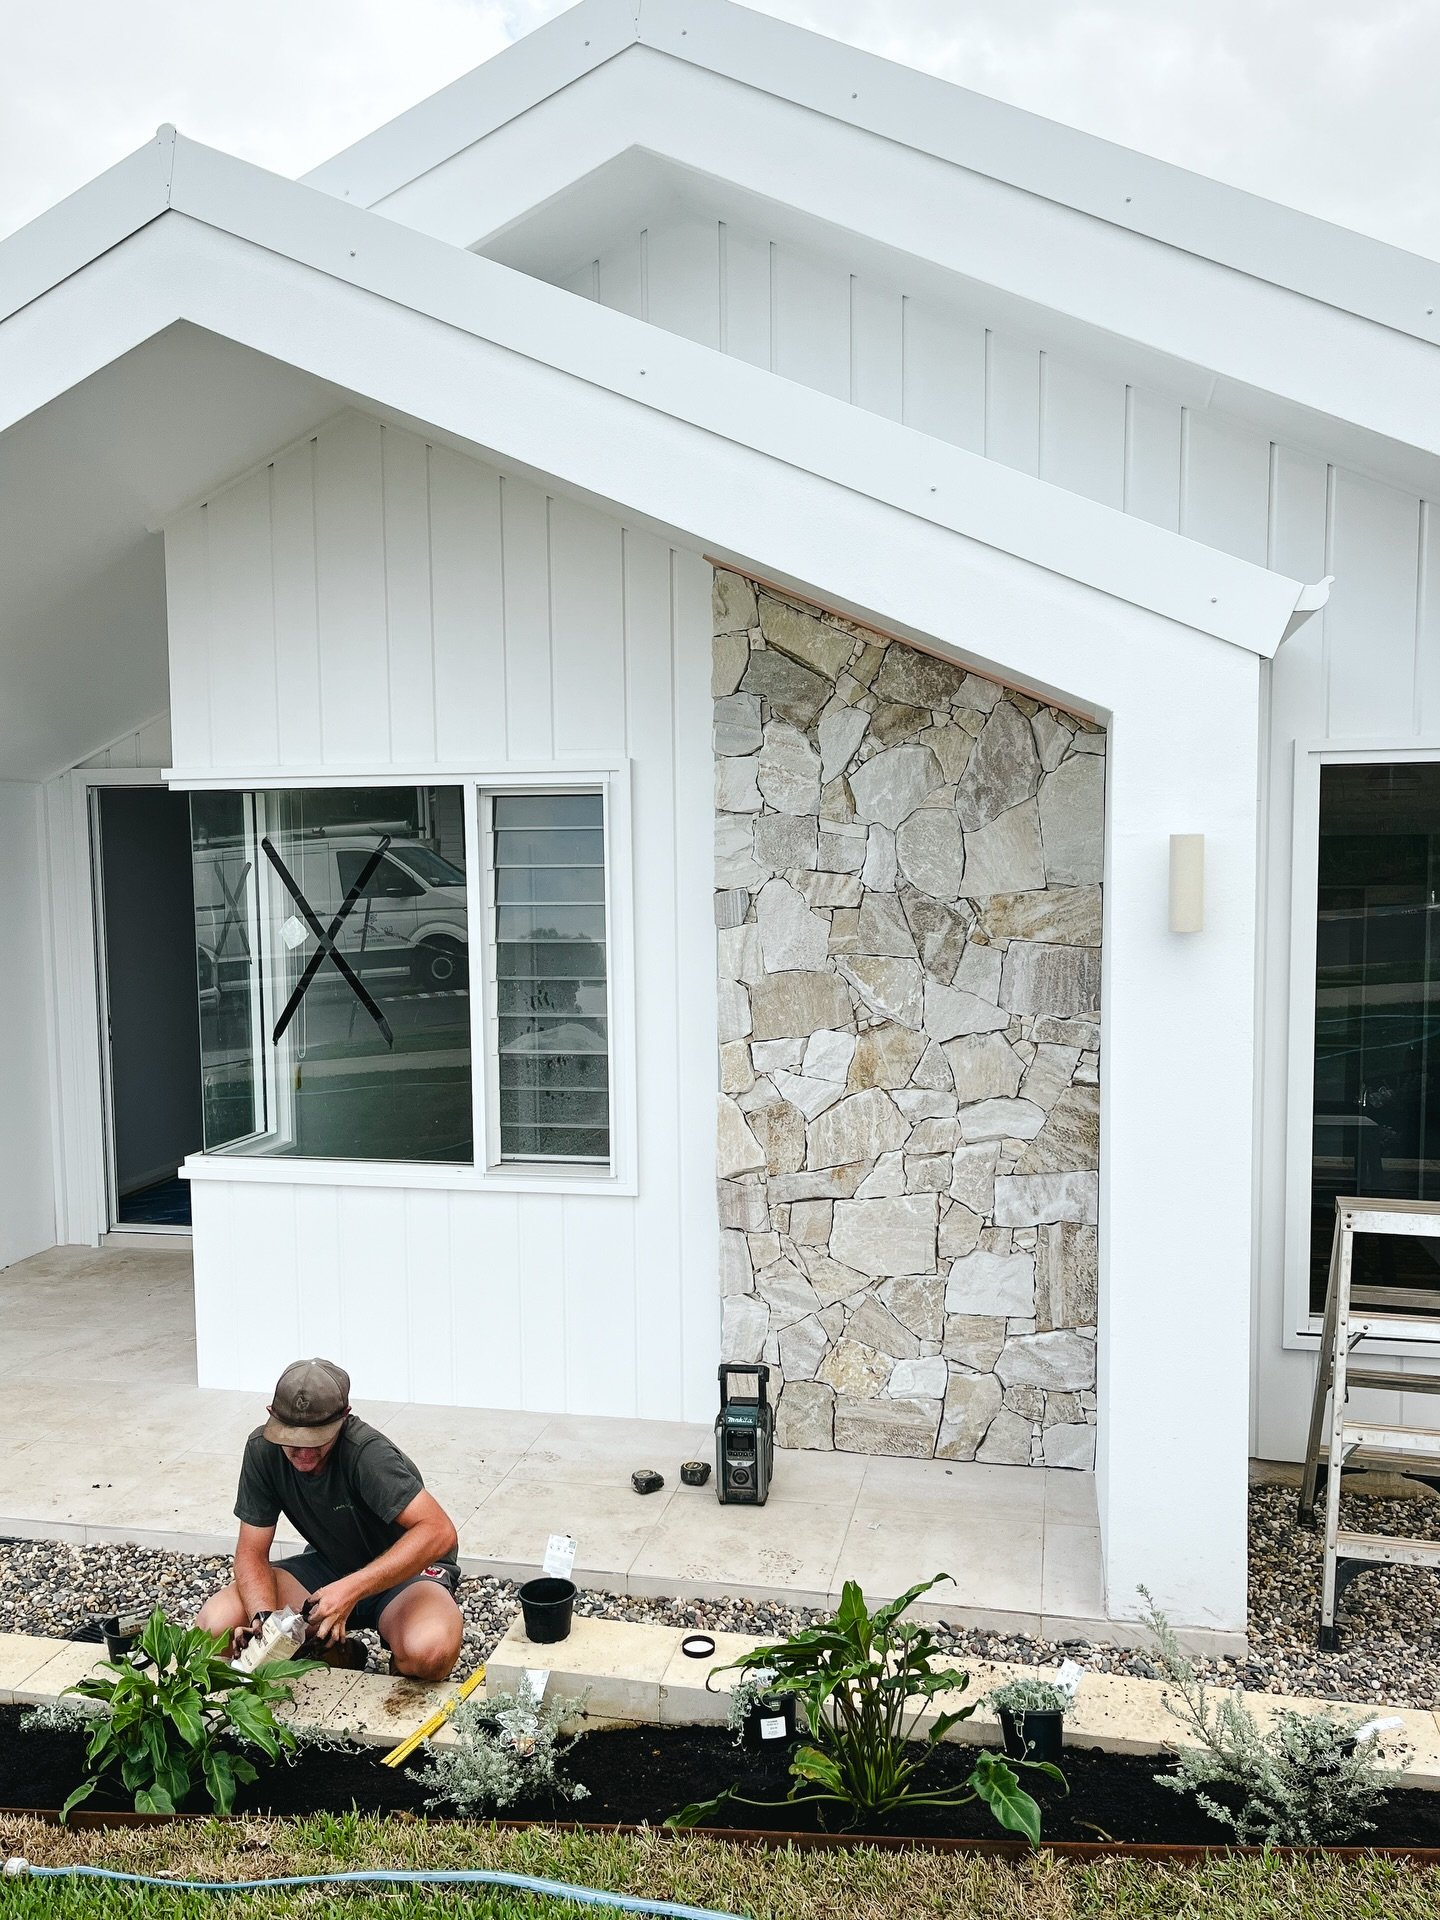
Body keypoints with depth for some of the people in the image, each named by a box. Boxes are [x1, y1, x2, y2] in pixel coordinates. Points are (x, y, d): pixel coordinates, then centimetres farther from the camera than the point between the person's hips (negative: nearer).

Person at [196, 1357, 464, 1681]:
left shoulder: (367, 1453, -31)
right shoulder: (263, 1449, -15)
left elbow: (439, 1532, -37)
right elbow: (252, 1552, -9)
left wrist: (352, 1589, -42)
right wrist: (264, 1617, -29)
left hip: (406, 1568, -5)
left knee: (428, 1652, -37)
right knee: (213, 1625, -16)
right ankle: (335, 1653, 7)